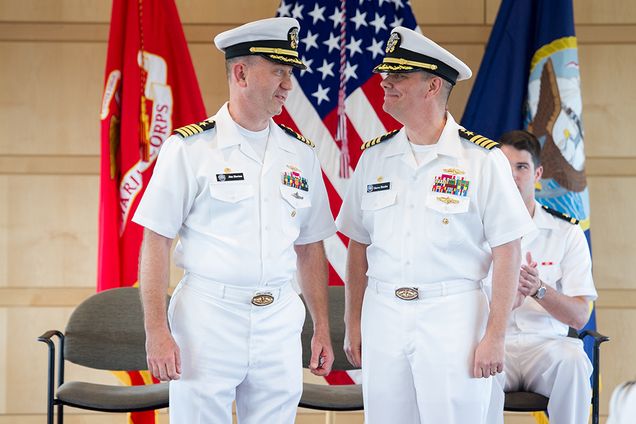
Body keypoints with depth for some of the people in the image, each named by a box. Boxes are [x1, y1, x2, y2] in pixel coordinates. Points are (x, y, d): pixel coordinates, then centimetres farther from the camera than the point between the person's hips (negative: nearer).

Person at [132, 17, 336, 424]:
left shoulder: (301, 154, 9)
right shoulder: (189, 148, -5)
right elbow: (157, 242, -6)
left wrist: (323, 328, 10)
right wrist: (157, 332, -12)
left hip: (280, 319, 4)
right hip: (207, 316, -4)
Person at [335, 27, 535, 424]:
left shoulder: (482, 159, -5)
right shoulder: (374, 157, 8)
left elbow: (506, 253, -6)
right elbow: (358, 245, 13)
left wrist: (494, 336, -10)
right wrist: (353, 323, 8)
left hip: (453, 315, -4)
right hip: (382, 312, 4)